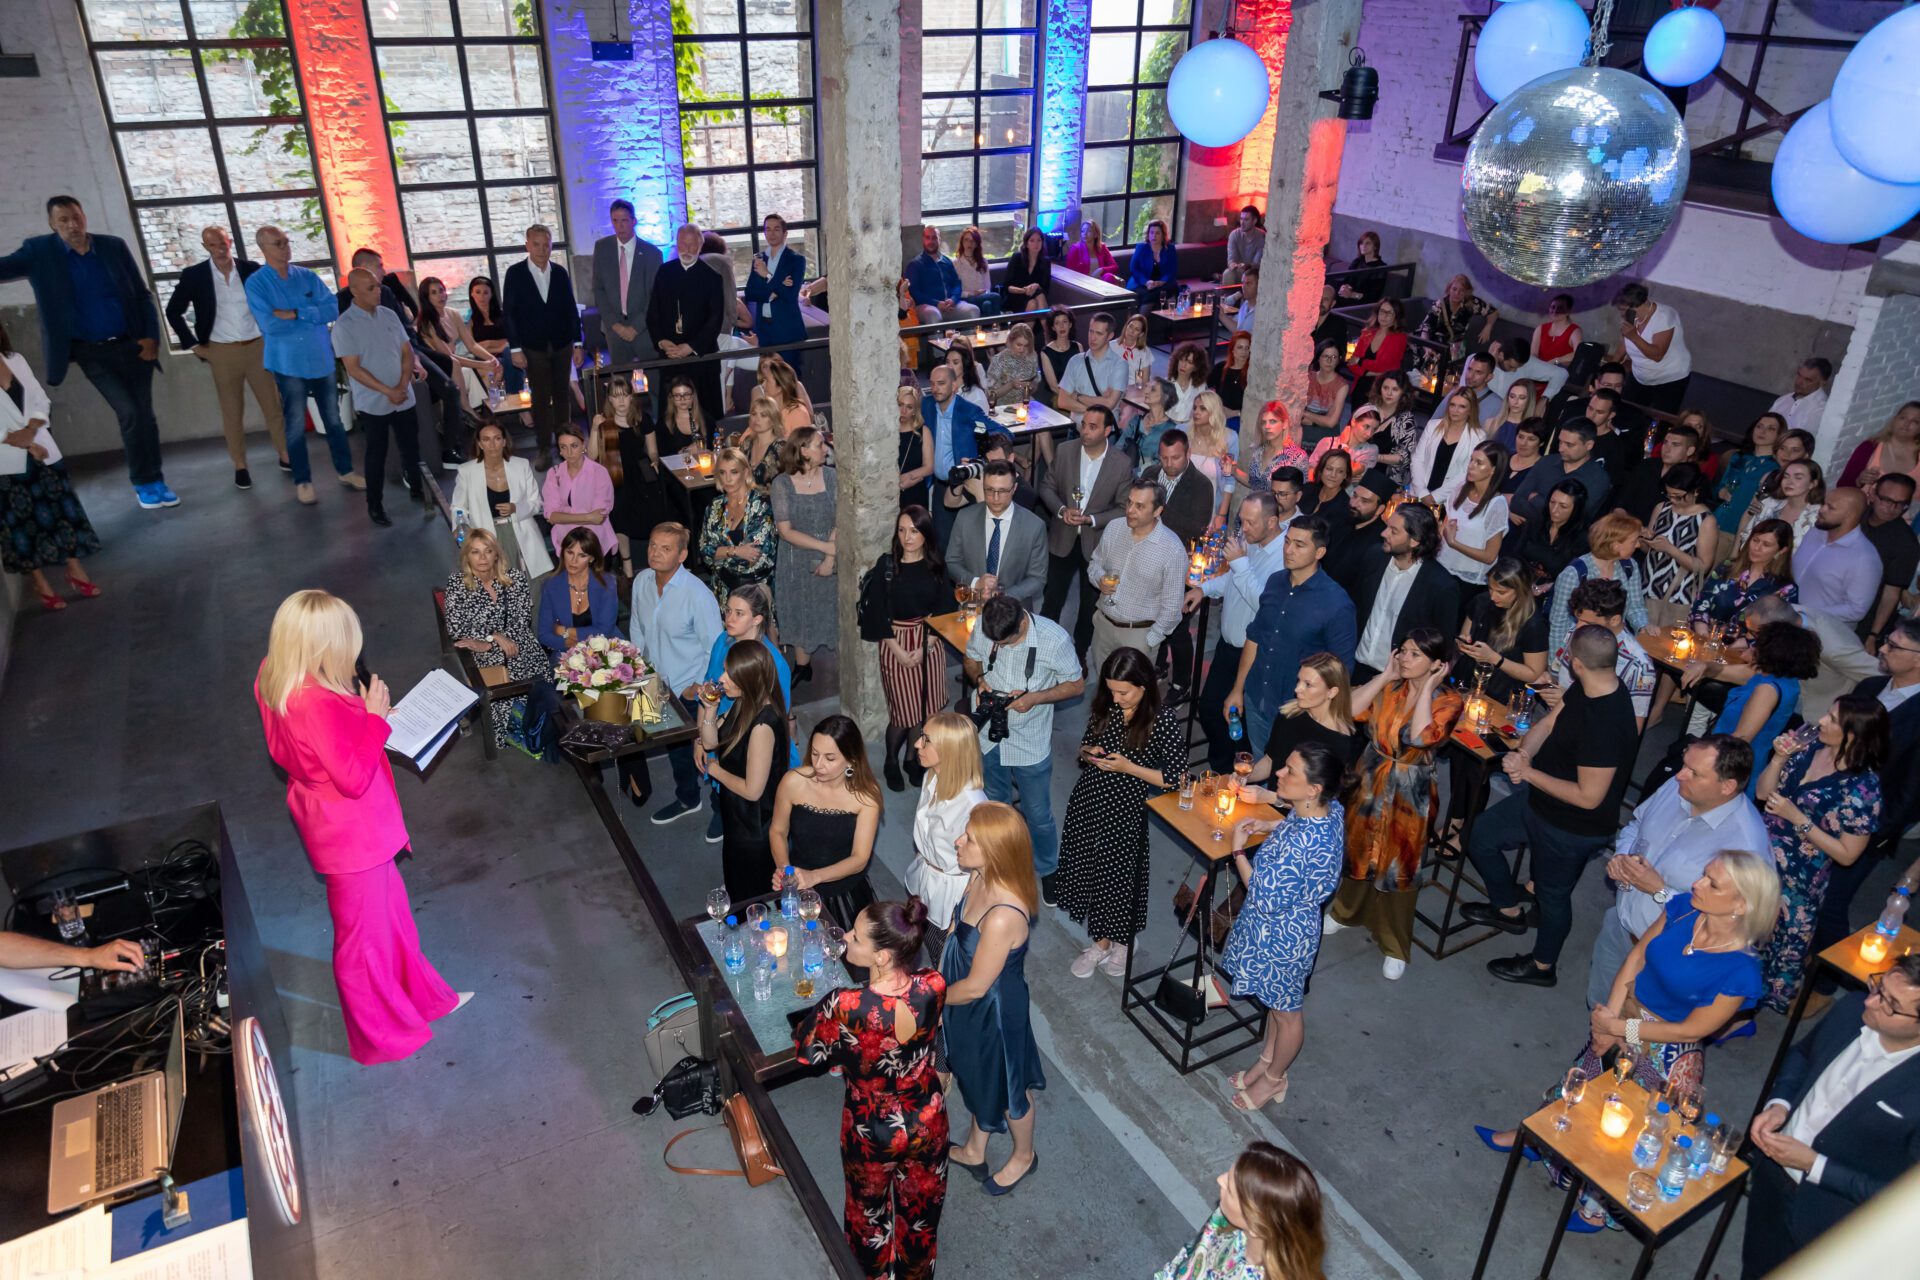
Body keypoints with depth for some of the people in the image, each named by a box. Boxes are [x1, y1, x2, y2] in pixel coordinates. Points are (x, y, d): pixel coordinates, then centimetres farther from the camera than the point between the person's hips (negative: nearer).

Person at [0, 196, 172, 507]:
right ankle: (144, 483, 4)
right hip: (92, 353, -2)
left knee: (145, 414, 4)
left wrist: (151, 336, -4)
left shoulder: (114, 246, 3)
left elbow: (142, 294, 5)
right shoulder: (39, 251, -1)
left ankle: (156, 481, 16)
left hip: (132, 345, 2)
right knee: (130, 414, -11)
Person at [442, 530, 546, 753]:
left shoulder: (516, 576, 1)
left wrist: (488, 644, -15)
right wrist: (495, 636, -16)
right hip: (482, 656, -1)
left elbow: (522, 621, -4)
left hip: (519, 645, 1)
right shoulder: (457, 583, -1)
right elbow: (455, 628, -5)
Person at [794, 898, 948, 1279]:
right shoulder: (933, 986, -26)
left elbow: (807, 1051, -16)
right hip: (927, 1122, 3)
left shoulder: (844, 1006, -38)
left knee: (871, 1209, 30)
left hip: (872, 1133, -3)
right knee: (921, 1206, 31)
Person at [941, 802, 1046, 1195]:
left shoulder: (1003, 916, -40)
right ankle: (974, 1150, 56)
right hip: (969, 1006, 7)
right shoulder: (979, 880, -15)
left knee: (1007, 1086, 22)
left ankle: (1024, 1156, 51)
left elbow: (975, 987, -28)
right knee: (977, 1079, 30)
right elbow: (954, 937, 1)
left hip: (995, 1011, -7)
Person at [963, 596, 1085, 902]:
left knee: (1039, 815, 14)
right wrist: (978, 677, -18)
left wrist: (1035, 698, -27)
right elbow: (970, 658, 4)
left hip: (1031, 744, -3)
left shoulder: (1054, 639, -26)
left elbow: (1076, 684, -13)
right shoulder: (983, 627, -17)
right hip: (991, 736, 3)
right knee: (994, 804, 25)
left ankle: (1047, 870, 41)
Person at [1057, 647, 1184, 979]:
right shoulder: (1105, 707, -3)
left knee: (1120, 876, 11)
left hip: (1125, 811, -5)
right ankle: (1101, 942, 37)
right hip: (1088, 802, 5)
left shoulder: (1164, 719, -18)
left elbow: (1174, 778, -16)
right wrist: (1089, 752, -10)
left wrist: (1128, 767, -22)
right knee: (1089, 870, 15)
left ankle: (1122, 941, 39)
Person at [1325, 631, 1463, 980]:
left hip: (1410, 792, -4)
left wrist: (1427, 688, -24)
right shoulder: (1390, 686, -5)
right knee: (1359, 850, 21)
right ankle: (1346, 910, 47)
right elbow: (1350, 710, -17)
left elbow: (1421, 736, -32)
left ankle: (1395, 946, 27)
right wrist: (1385, 676, -14)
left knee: (1398, 867, 8)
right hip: (1371, 780, 4)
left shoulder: (1448, 700, -15)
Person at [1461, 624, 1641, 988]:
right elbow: (1548, 722, 0)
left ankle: (1542, 966, 43)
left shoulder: (1606, 725, -37)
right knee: (1481, 836, 22)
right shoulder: (1584, 689, -11)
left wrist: (1529, 773, -24)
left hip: (1572, 828, -9)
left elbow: (1589, 797, -32)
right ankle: (1509, 910, 46)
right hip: (1539, 801, 9)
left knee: (1553, 892, 16)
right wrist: (1522, 754, -21)